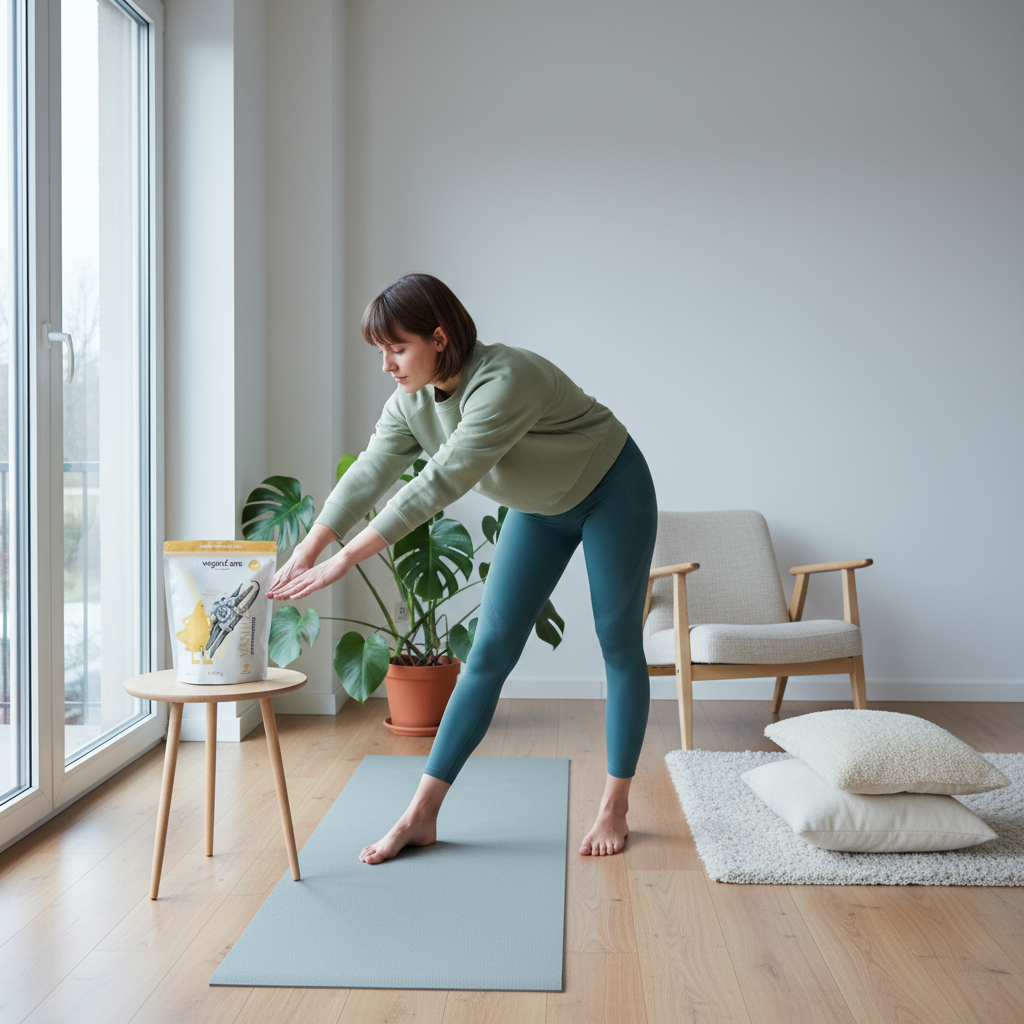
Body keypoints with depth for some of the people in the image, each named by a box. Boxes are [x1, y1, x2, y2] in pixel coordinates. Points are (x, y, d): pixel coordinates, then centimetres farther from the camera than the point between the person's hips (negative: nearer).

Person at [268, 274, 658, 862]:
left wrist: (345, 560, -44)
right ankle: (422, 816, -1)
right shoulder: (411, 400, -13)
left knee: (619, 643, 1)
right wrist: (305, 554, -32)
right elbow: (368, 476, -20)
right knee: (490, 652, 0)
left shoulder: (504, 382, -37)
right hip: (540, 508, 7)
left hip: (612, 493, -6)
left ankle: (615, 809, 14)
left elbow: (439, 484, -42)